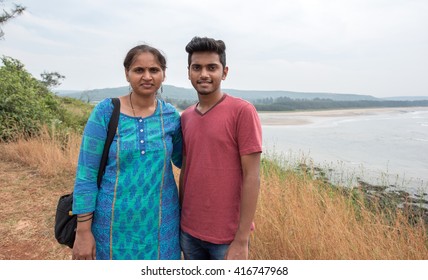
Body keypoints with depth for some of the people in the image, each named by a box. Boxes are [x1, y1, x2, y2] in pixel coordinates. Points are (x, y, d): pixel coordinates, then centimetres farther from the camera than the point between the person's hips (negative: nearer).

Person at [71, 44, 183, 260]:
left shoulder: (170, 115, -2)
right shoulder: (105, 112, -10)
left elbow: (181, 159, 12)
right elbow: (86, 174, -8)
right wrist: (83, 230, -8)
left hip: (160, 221, 3)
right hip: (115, 222, -2)